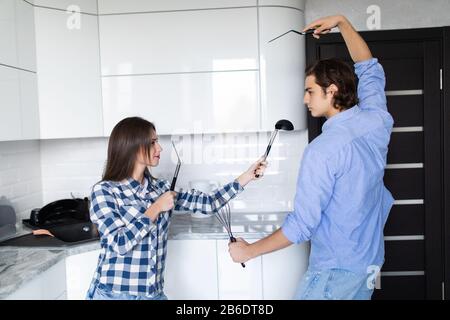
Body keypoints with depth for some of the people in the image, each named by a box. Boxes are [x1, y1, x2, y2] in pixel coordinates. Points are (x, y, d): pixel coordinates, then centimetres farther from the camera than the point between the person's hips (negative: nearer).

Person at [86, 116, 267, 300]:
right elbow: (120, 244, -20)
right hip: (113, 294, -4)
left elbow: (208, 203, 3)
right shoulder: (104, 190, -10)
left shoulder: (160, 188, 3)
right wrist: (156, 208, -15)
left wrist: (248, 176, 2)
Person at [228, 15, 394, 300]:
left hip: (336, 268, -8)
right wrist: (341, 21, 19)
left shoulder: (323, 150, -23)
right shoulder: (376, 121, -3)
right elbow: (371, 68, 16)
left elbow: (302, 225, -21)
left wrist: (249, 251, -9)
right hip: (371, 259, 8)